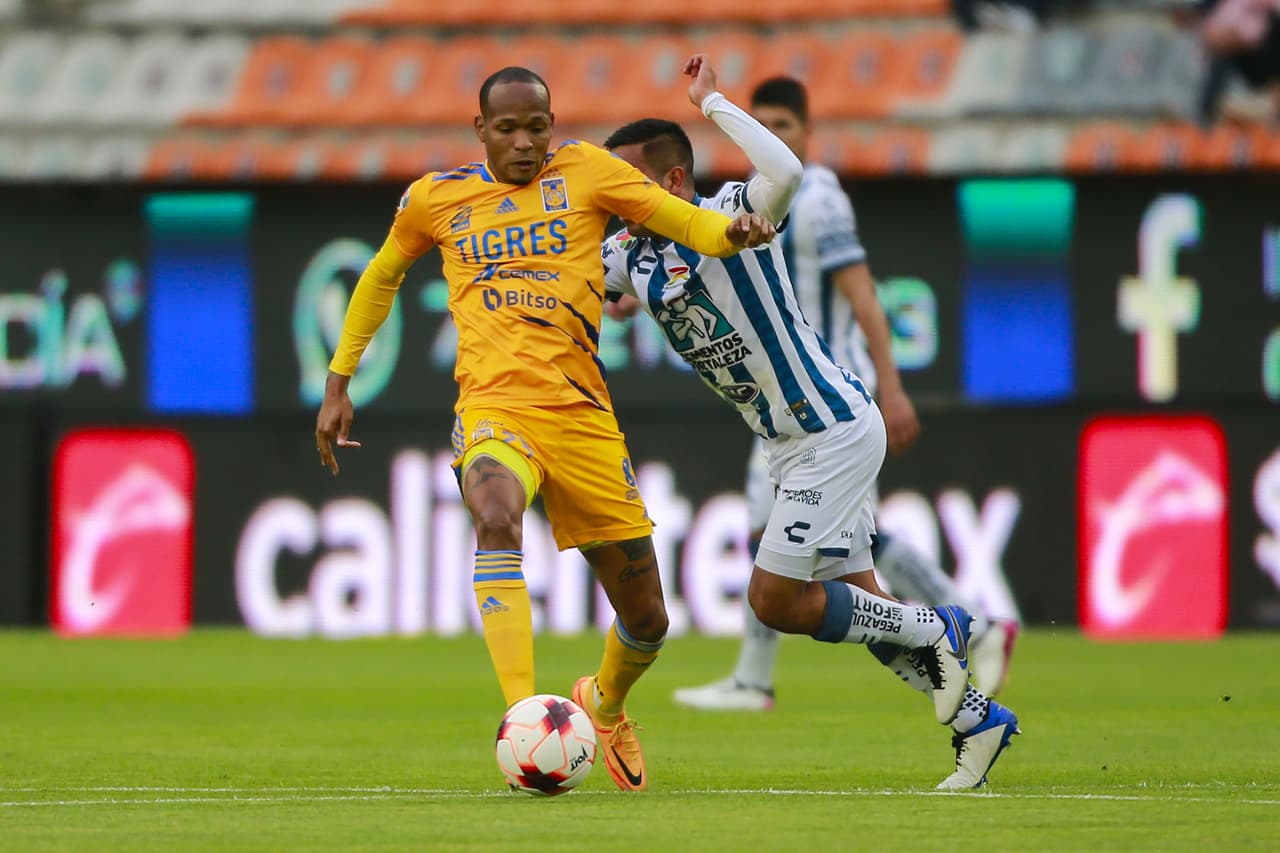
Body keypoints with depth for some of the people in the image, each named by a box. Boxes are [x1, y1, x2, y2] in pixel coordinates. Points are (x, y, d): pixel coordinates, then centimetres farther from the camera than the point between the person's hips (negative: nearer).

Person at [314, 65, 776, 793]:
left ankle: (606, 705, 43)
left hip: (582, 413, 1)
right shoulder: (434, 198, 10)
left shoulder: (584, 172, 6)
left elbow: (685, 220, 1)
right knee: (497, 520, -38)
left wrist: (733, 232, -23)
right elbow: (382, 276, 28)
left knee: (647, 621, 7)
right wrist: (339, 384, 27)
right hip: (494, 408, -1)